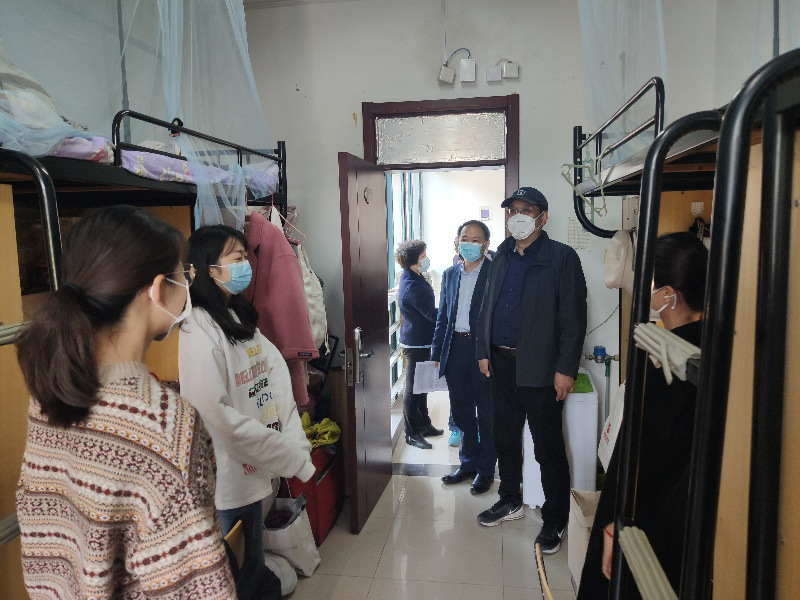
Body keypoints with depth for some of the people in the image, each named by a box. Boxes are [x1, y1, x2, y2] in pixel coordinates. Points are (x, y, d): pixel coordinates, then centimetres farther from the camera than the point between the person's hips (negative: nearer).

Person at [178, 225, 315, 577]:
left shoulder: (240, 318, 8)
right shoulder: (199, 330, -19)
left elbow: (278, 387, 2)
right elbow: (218, 416, -25)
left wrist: (298, 450, -8)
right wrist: (294, 460, -19)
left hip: (253, 473, 8)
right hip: (226, 480, -7)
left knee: (254, 573, 23)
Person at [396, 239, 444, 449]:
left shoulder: (413, 279, 11)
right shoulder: (412, 285, -22)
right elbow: (431, 313, -23)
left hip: (420, 341, 10)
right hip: (416, 343, -10)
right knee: (413, 388, 0)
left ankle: (424, 425, 32)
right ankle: (412, 434, 11)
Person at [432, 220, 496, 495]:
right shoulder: (450, 274, 10)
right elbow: (442, 317, 13)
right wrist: (436, 355, 10)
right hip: (456, 350, 5)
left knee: (486, 415, 9)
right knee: (461, 413, 16)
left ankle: (486, 470, 25)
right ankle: (468, 464, 34)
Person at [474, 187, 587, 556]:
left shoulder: (562, 258, -8)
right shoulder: (502, 255, 11)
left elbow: (573, 318, -11)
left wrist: (566, 369, -15)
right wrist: (483, 350, 10)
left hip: (539, 368, -6)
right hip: (502, 362, 6)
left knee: (548, 448, 4)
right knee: (505, 437, 18)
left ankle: (554, 521, 22)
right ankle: (510, 500, 38)